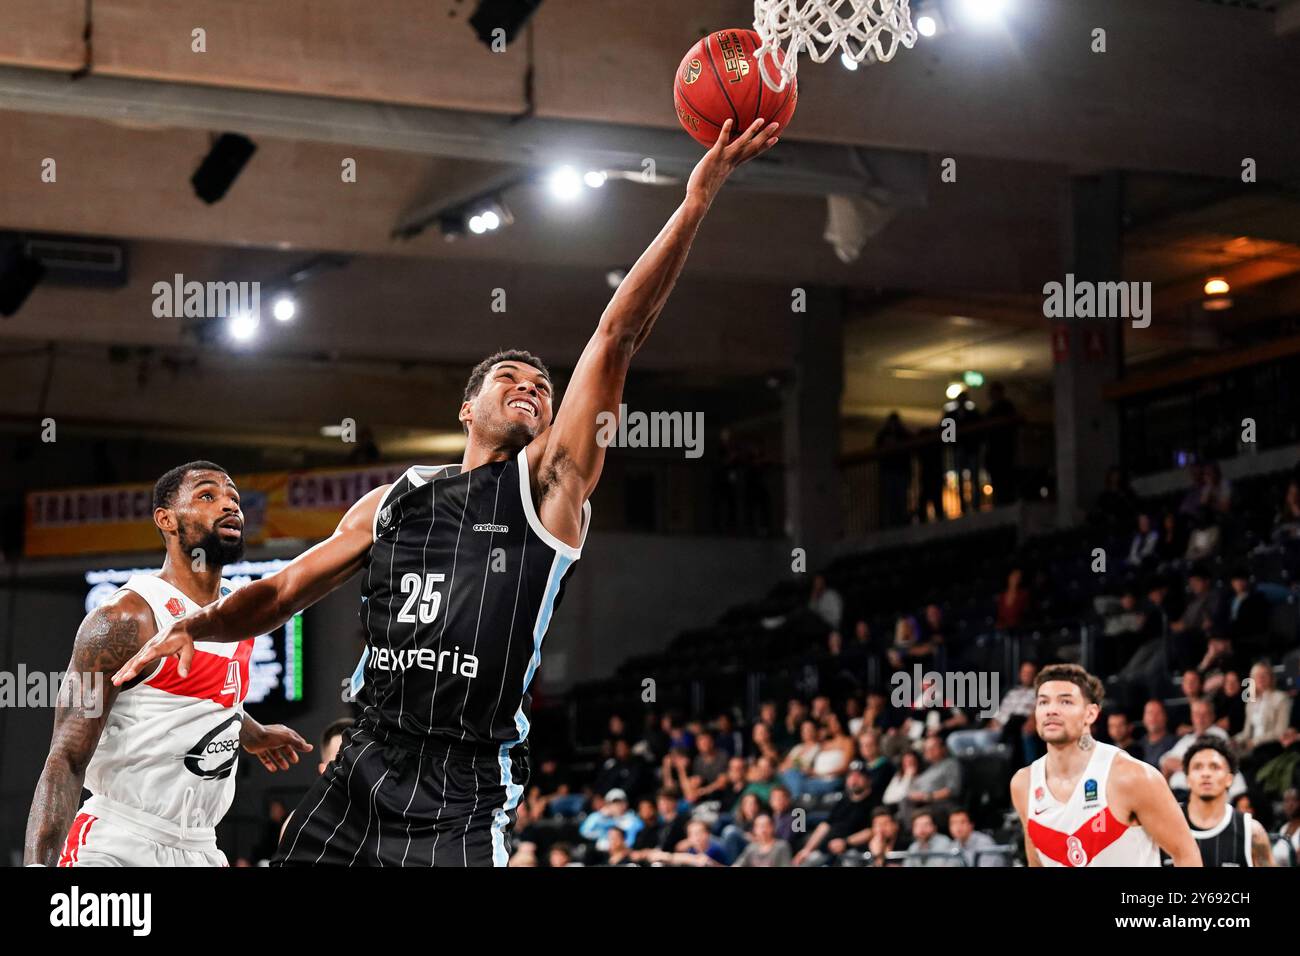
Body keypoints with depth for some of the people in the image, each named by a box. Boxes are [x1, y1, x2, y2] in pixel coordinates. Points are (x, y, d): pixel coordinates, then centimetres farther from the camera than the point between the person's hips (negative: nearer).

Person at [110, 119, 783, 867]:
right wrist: (192, 627, 5)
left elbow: (618, 337, -4)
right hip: (360, 777, 4)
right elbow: (283, 591, 24)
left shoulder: (551, 482, 4)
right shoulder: (392, 503, 17)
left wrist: (697, 202, -12)